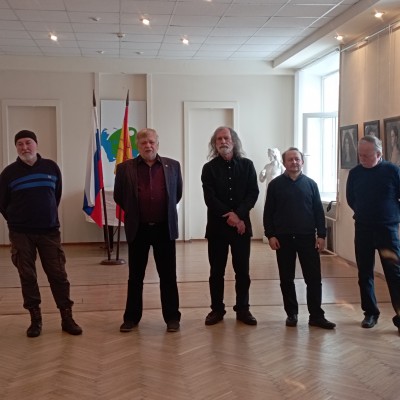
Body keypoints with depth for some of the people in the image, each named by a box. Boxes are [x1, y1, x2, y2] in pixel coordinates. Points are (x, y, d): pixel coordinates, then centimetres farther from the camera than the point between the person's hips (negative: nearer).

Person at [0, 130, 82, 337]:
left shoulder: (51, 167, 1)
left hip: (50, 231, 1)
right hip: (21, 234, 0)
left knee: (58, 275, 1)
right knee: (27, 276, 3)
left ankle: (67, 318, 9)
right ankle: (35, 319, 15)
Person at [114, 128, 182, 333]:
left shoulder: (172, 166, 2)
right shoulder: (125, 168, -1)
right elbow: (118, 196, 9)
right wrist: (133, 213, 11)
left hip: (165, 228, 1)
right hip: (138, 229, 0)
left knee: (168, 276, 6)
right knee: (135, 277, 9)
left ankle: (172, 317, 17)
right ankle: (131, 317, 20)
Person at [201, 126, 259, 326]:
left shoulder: (247, 165, 5)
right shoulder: (209, 168, 2)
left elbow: (253, 193, -2)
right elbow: (209, 198, -6)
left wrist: (239, 214, -16)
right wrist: (228, 215, -16)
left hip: (242, 224, 1)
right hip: (217, 225, -1)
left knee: (242, 270, 5)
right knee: (216, 271, 5)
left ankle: (243, 309, 16)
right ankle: (217, 309, 16)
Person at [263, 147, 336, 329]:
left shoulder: (311, 184, 6)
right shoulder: (275, 184, 2)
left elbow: (318, 211, 6)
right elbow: (268, 212, 2)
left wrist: (321, 235, 0)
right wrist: (270, 235, -5)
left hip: (307, 237, 1)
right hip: (284, 238, 0)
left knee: (314, 278, 0)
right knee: (286, 279, 7)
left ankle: (316, 316, 7)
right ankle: (291, 313, 19)